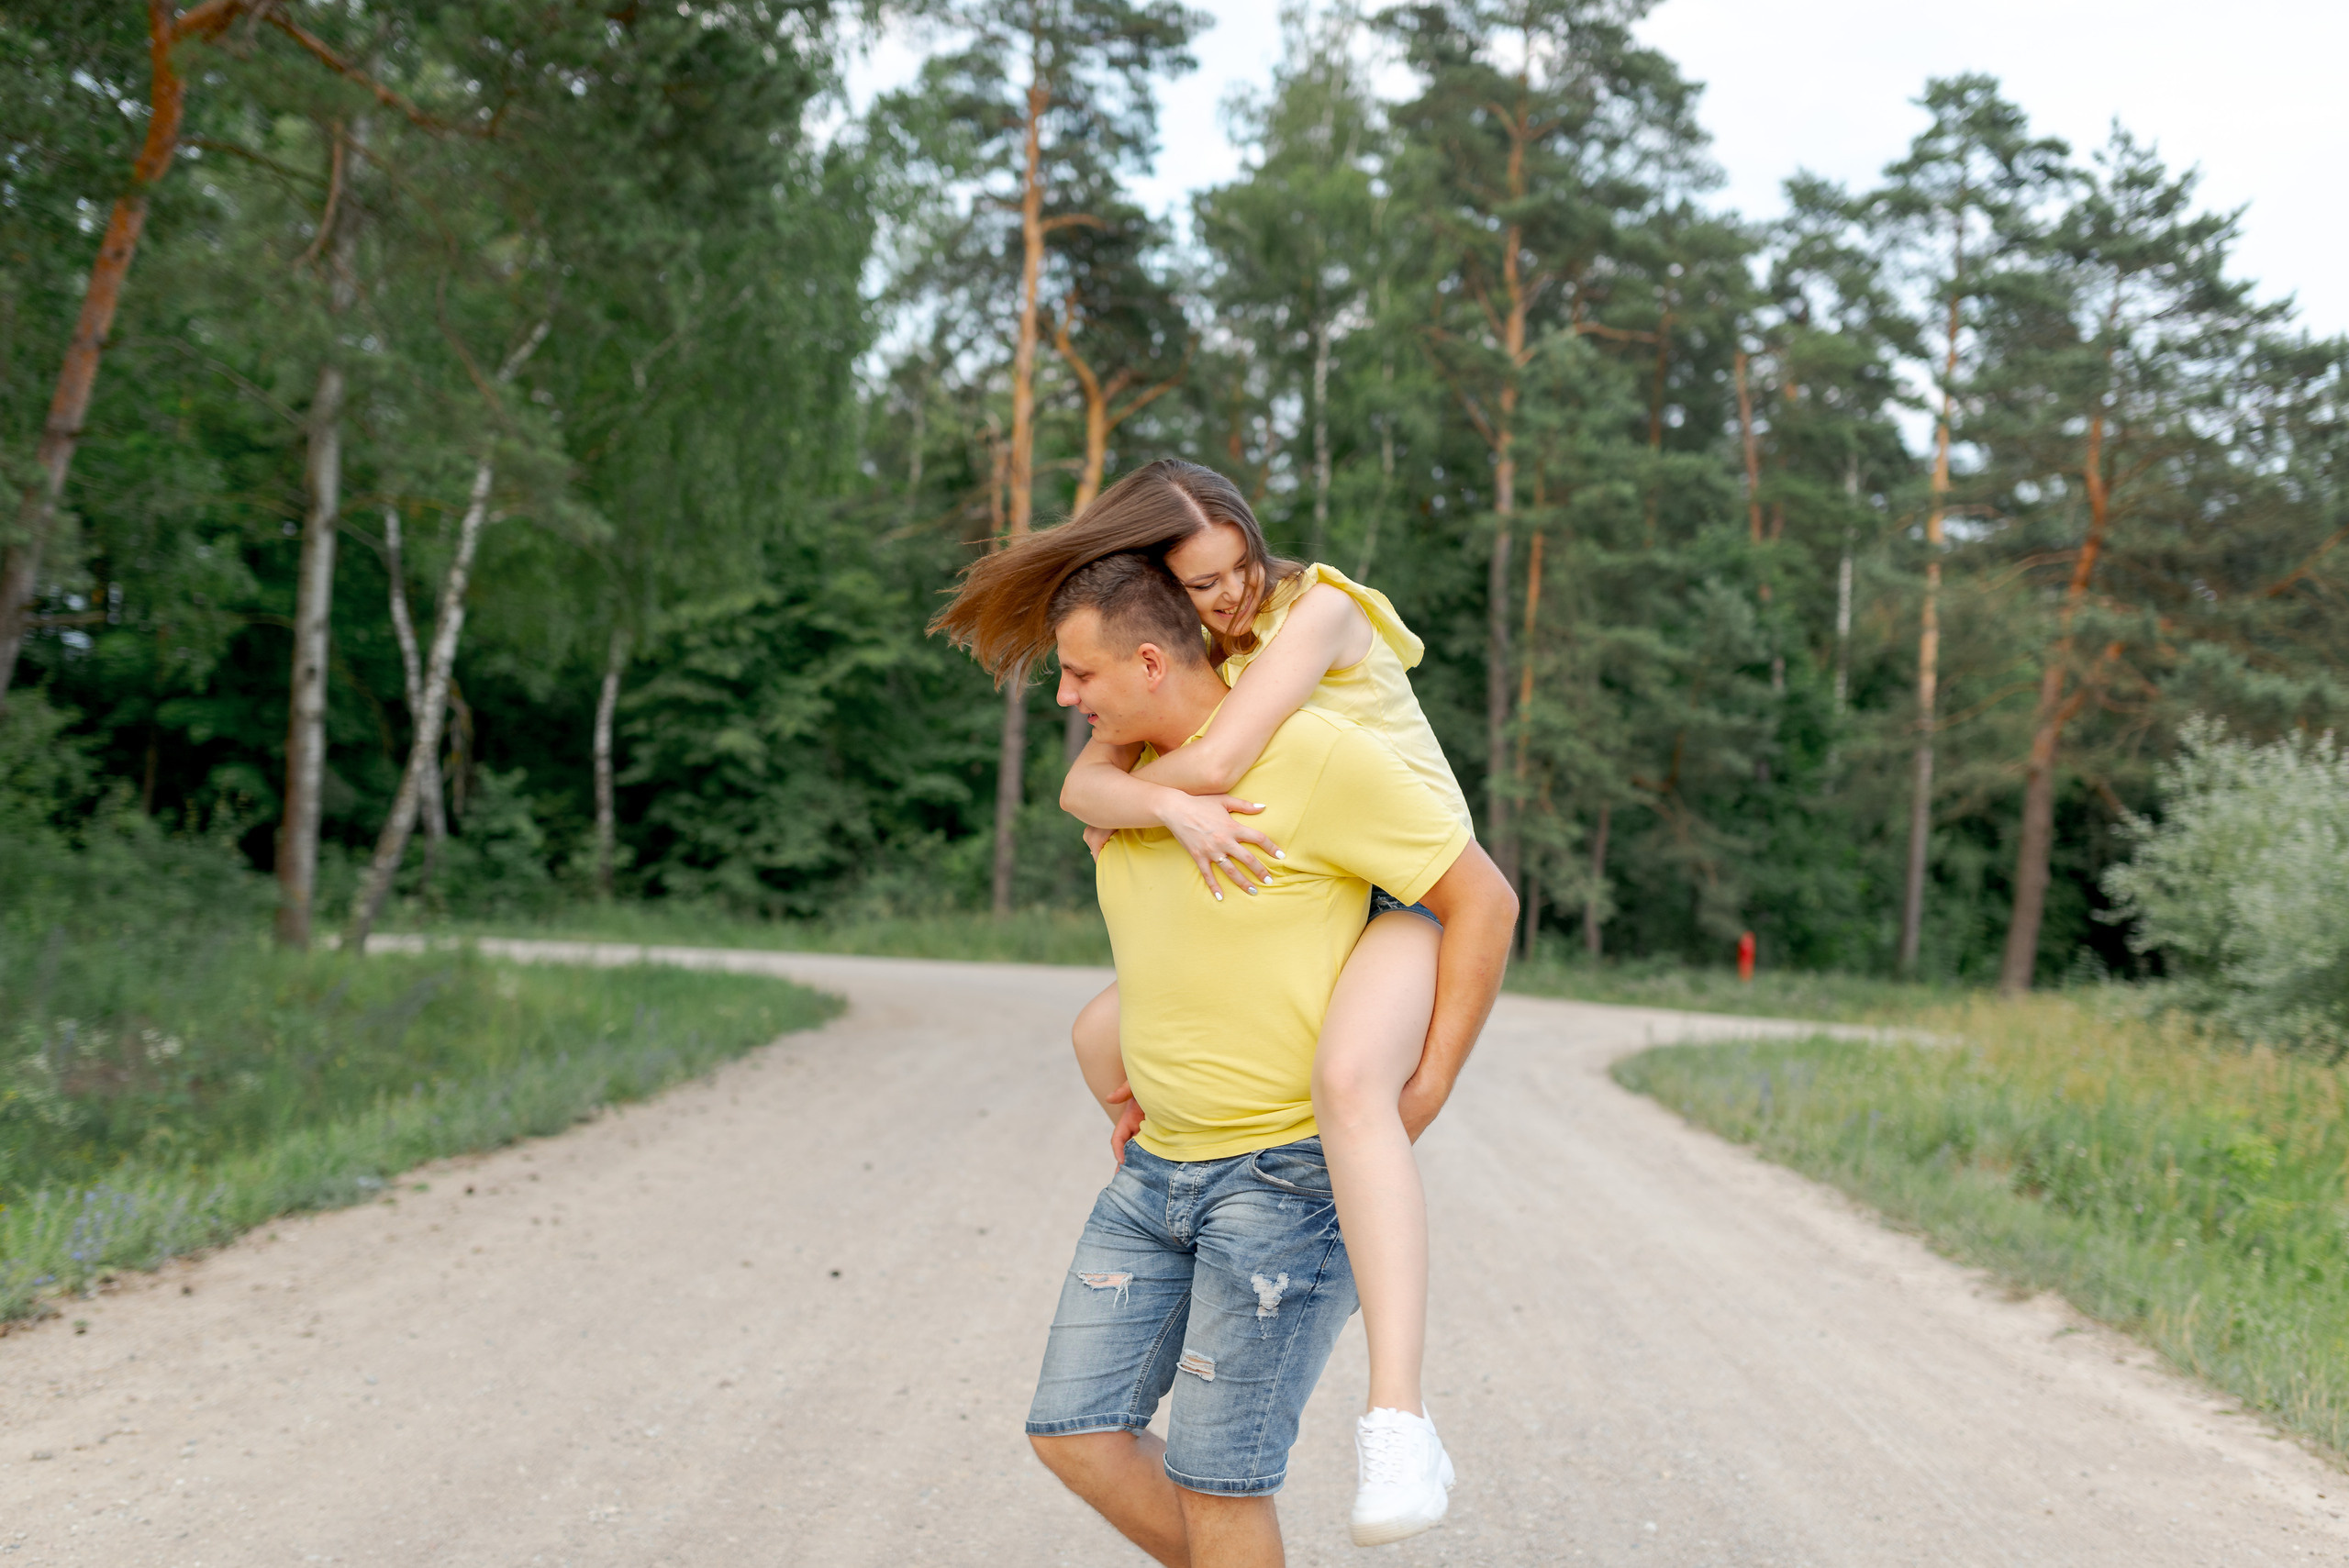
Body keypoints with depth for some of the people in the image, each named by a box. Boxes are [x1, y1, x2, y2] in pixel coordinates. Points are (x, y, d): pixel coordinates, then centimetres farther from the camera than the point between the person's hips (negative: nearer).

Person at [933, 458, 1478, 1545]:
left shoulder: (1315, 607, -17)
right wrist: (1173, 808, -31)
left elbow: (1219, 761, -28)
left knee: (1346, 1083, -38)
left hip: (1416, 895, -8)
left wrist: (1125, 808, -9)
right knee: (1103, 1037, 11)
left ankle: (1396, 1424, -46)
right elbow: (1082, 785, -10)